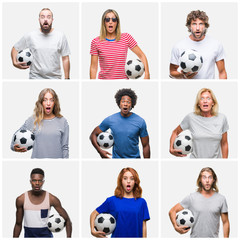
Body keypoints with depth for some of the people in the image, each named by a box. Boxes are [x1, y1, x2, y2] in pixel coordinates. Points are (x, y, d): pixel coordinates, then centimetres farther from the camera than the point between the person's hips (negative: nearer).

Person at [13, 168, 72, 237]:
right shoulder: (21, 199, -4)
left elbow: (67, 220, 1)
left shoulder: (52, 199, -6)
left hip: (46, 235, -1)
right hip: (29, 235, 1)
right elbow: (18, 224, 7)